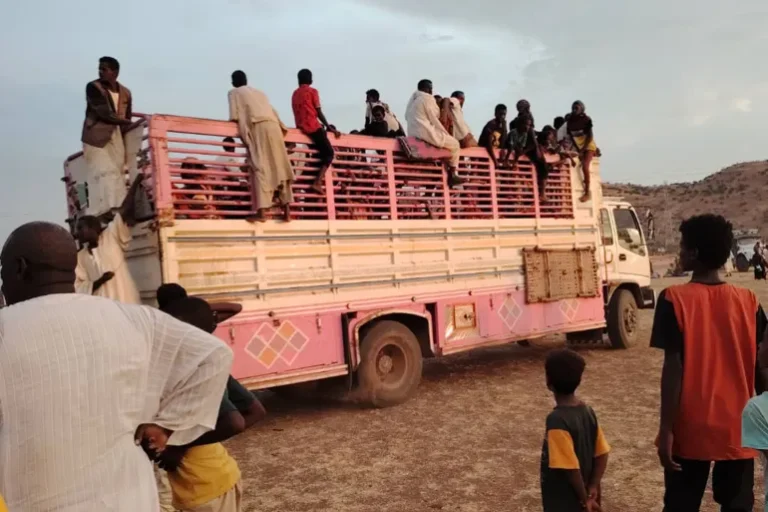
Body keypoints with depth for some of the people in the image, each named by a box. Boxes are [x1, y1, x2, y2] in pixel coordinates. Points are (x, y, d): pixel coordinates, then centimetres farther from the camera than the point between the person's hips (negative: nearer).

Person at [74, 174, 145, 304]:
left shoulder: (111, 237, 4)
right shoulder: (80, 257, 13)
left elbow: (124, 210, -1)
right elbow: (79, 288, 8)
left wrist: (137, 181, -4)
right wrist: (99, 282, -10)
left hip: (127, 303, -3)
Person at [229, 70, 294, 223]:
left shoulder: (234, 93, 18)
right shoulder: (259, 92, 33)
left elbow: (234, 117, 5)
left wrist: (242, 126, 24)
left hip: (258, 127, -5)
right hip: (274, 127, 5)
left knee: (260, 167, -12)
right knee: (280, 167, 3)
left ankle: (261, 211, -23)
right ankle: (286, 211, -2)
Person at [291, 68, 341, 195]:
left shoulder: (295, 93, 17)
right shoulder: (312, 91, -1)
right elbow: (319, 112, -6)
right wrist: (329, 128, 1)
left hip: (301, 127, 7)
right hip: (312, 126, -7)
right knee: (329, 153, -2)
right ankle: (318, 182, -21)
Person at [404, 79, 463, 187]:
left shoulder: (412, 99, 17)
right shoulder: (428, 98, -7)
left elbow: (407, 117, 18)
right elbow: (434, 119, -9)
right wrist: (446, 133, 3)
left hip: (413, 133, 9)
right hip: (426, 133, -9)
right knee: (454, 144, 5)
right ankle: (452, 175, 2)